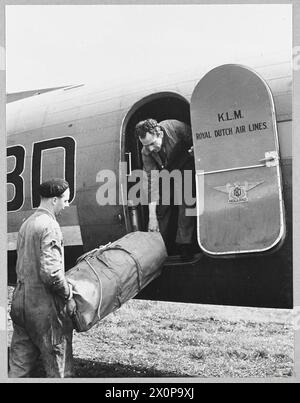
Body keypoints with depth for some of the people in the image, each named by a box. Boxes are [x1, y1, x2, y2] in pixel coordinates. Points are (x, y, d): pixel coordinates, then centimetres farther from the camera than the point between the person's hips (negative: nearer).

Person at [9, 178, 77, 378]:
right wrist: (68, 296, -12)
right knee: (59, 369, 5)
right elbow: (51, 272, -26)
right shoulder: (50, 226, -16)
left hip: (20, 303, 9)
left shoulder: (27, 223, 13)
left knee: (19, 368, 14)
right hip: (45, 308, -8)